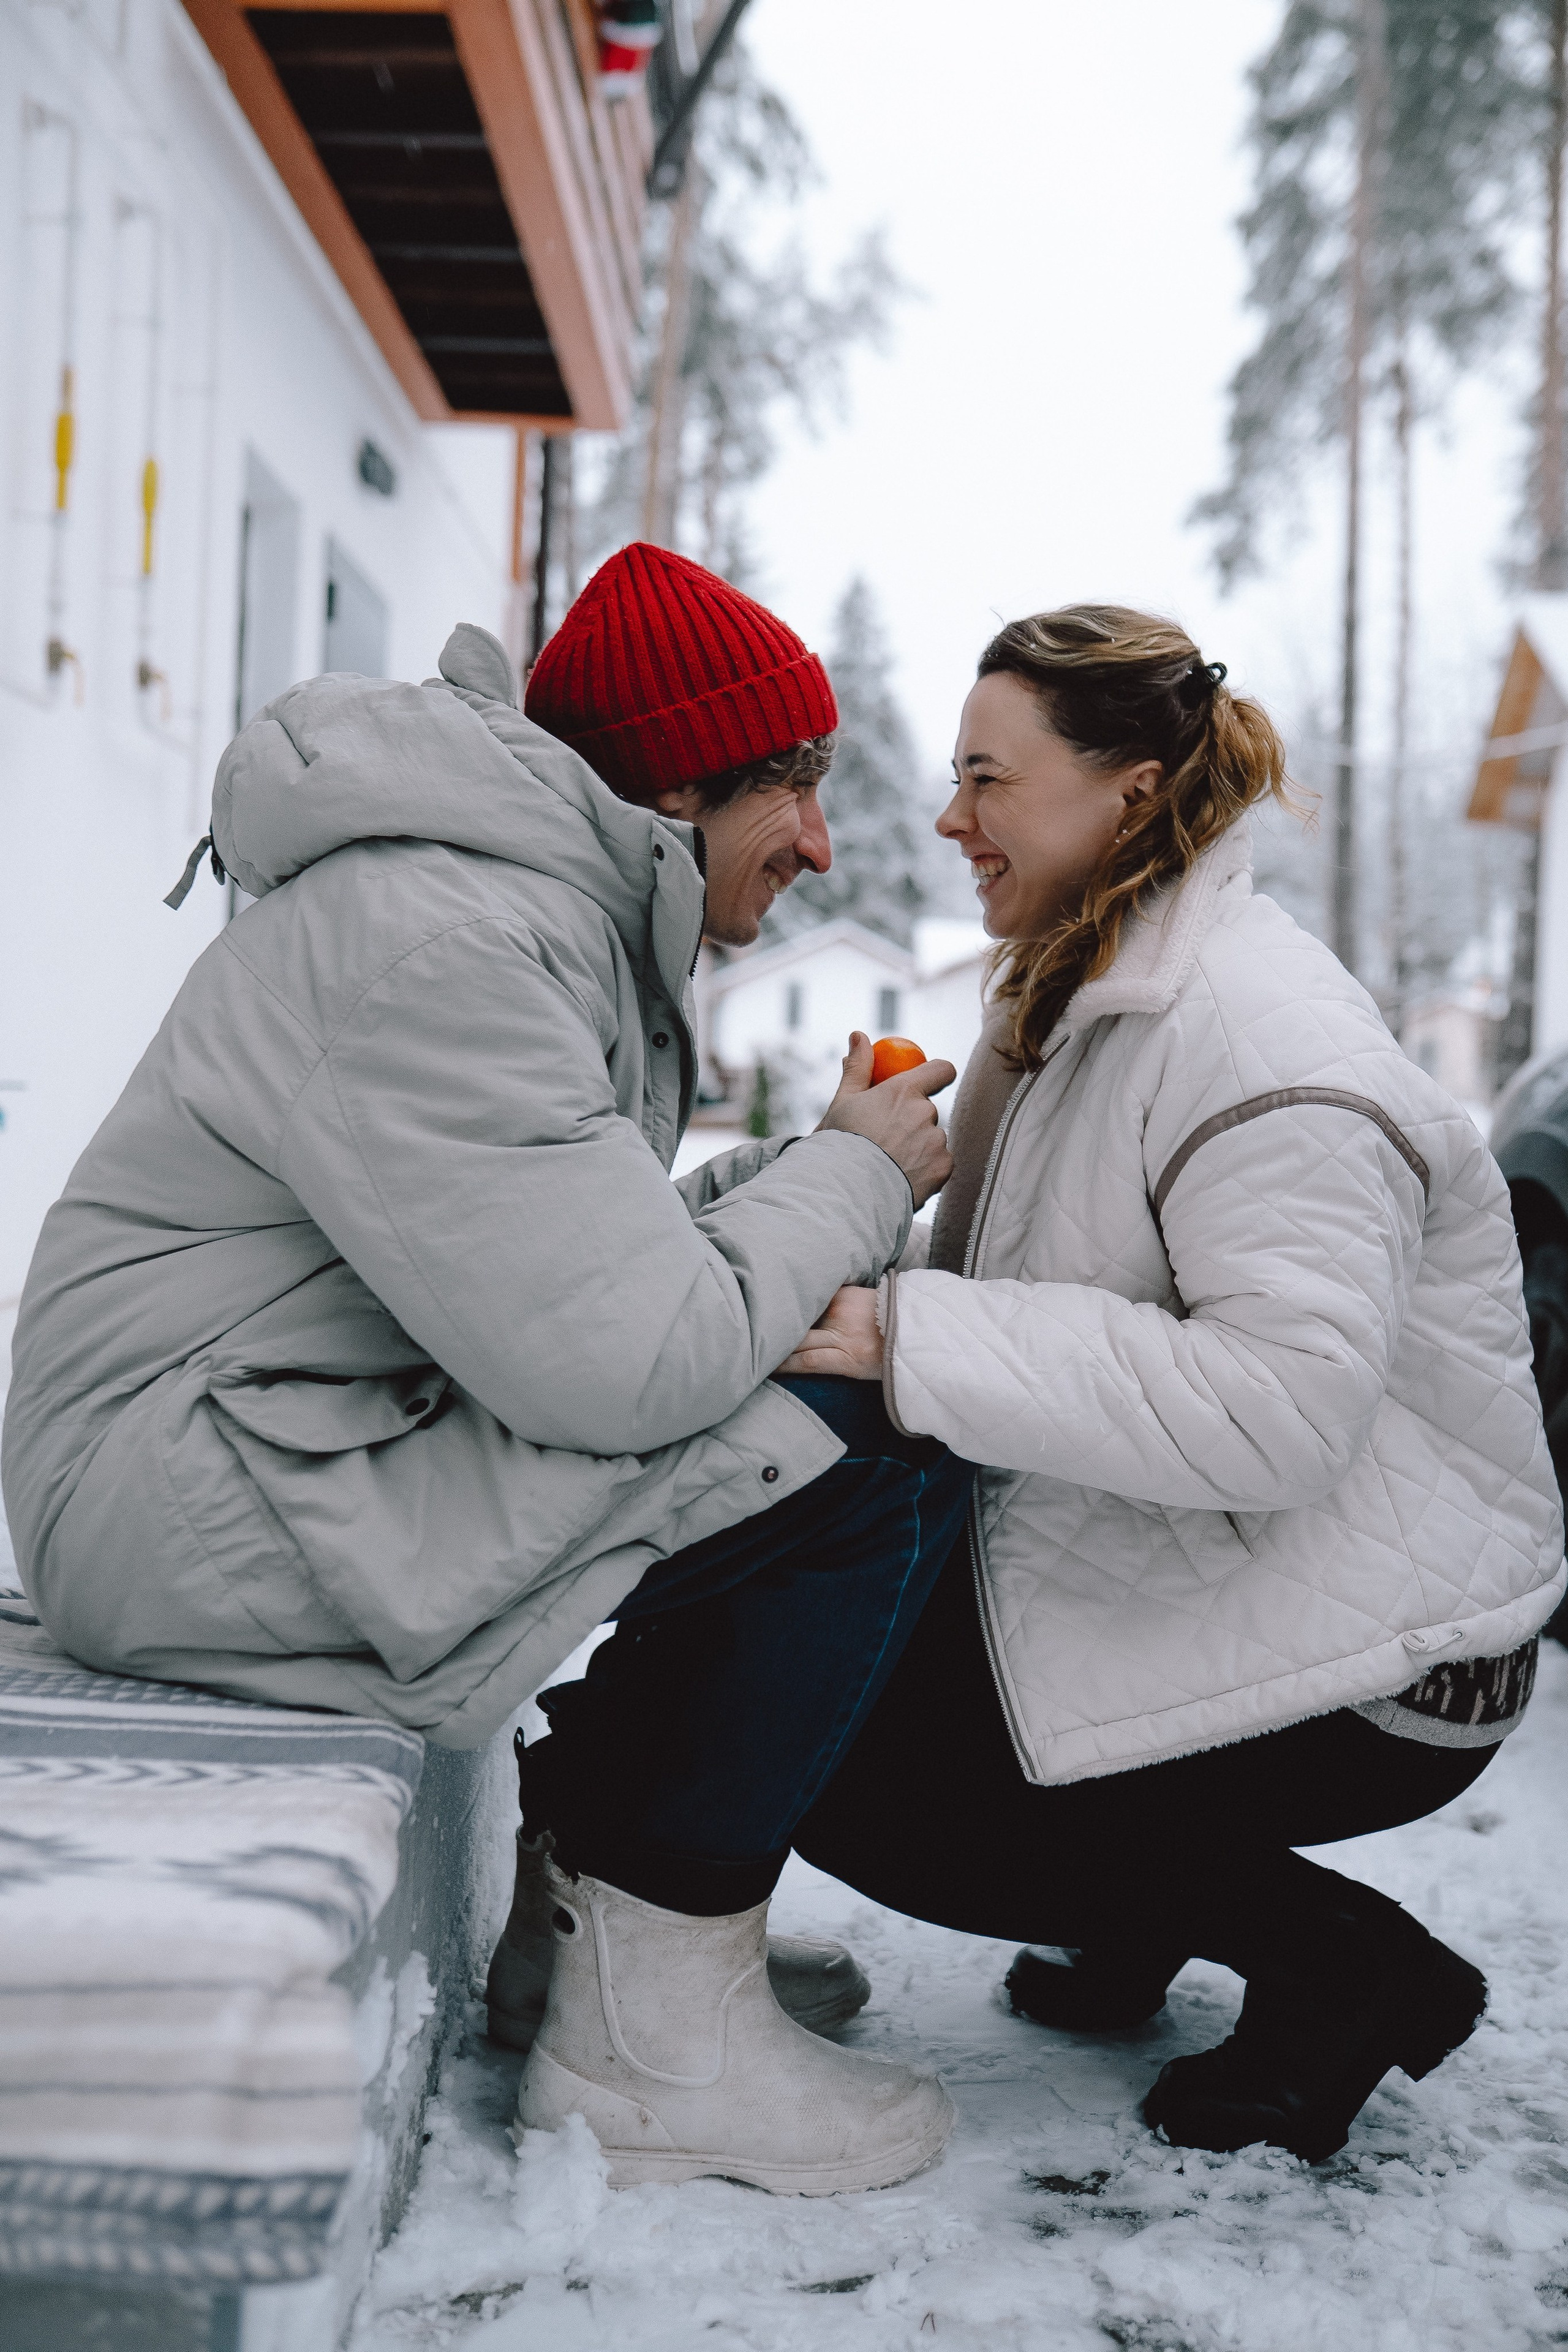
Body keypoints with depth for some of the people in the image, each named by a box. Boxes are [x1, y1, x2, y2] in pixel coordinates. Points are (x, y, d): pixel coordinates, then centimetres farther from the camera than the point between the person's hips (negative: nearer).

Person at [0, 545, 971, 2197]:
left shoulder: (568, 916, 11)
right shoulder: (433, 942, -23)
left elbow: (594, 1247, 13)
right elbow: (630, 1362, -28)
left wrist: (802, 1181, -2)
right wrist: (852, 1176, -13)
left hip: (326, 1428, 11)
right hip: (189, 1498, -11)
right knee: (868, 1465, -20)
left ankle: (603, 1885, 18)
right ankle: (652, 2040, -6)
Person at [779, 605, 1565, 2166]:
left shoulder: (1267, 1043, -23)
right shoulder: (1079, 998, 9)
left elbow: (1282, 1402, -33)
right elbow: (1057, 1303, 13)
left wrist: (915, 1340, -33)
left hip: (1366, 1660, -9)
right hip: (1160, 1563, 10)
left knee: (843, 1785, -11)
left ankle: (1341, 1967, 1)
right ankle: (1139, 1913, 19)